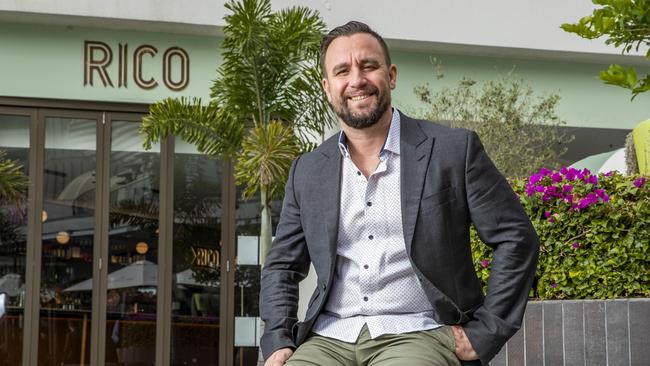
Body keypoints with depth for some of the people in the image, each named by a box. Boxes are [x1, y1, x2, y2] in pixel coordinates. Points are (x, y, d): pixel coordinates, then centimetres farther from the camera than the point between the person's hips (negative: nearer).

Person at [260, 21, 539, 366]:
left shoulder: (454, 149, 2)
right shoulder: (307, 172, 14)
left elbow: (516, 238, 3)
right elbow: (282, 266, 20)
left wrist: (483, 334, -3)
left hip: (418, 335, -3)